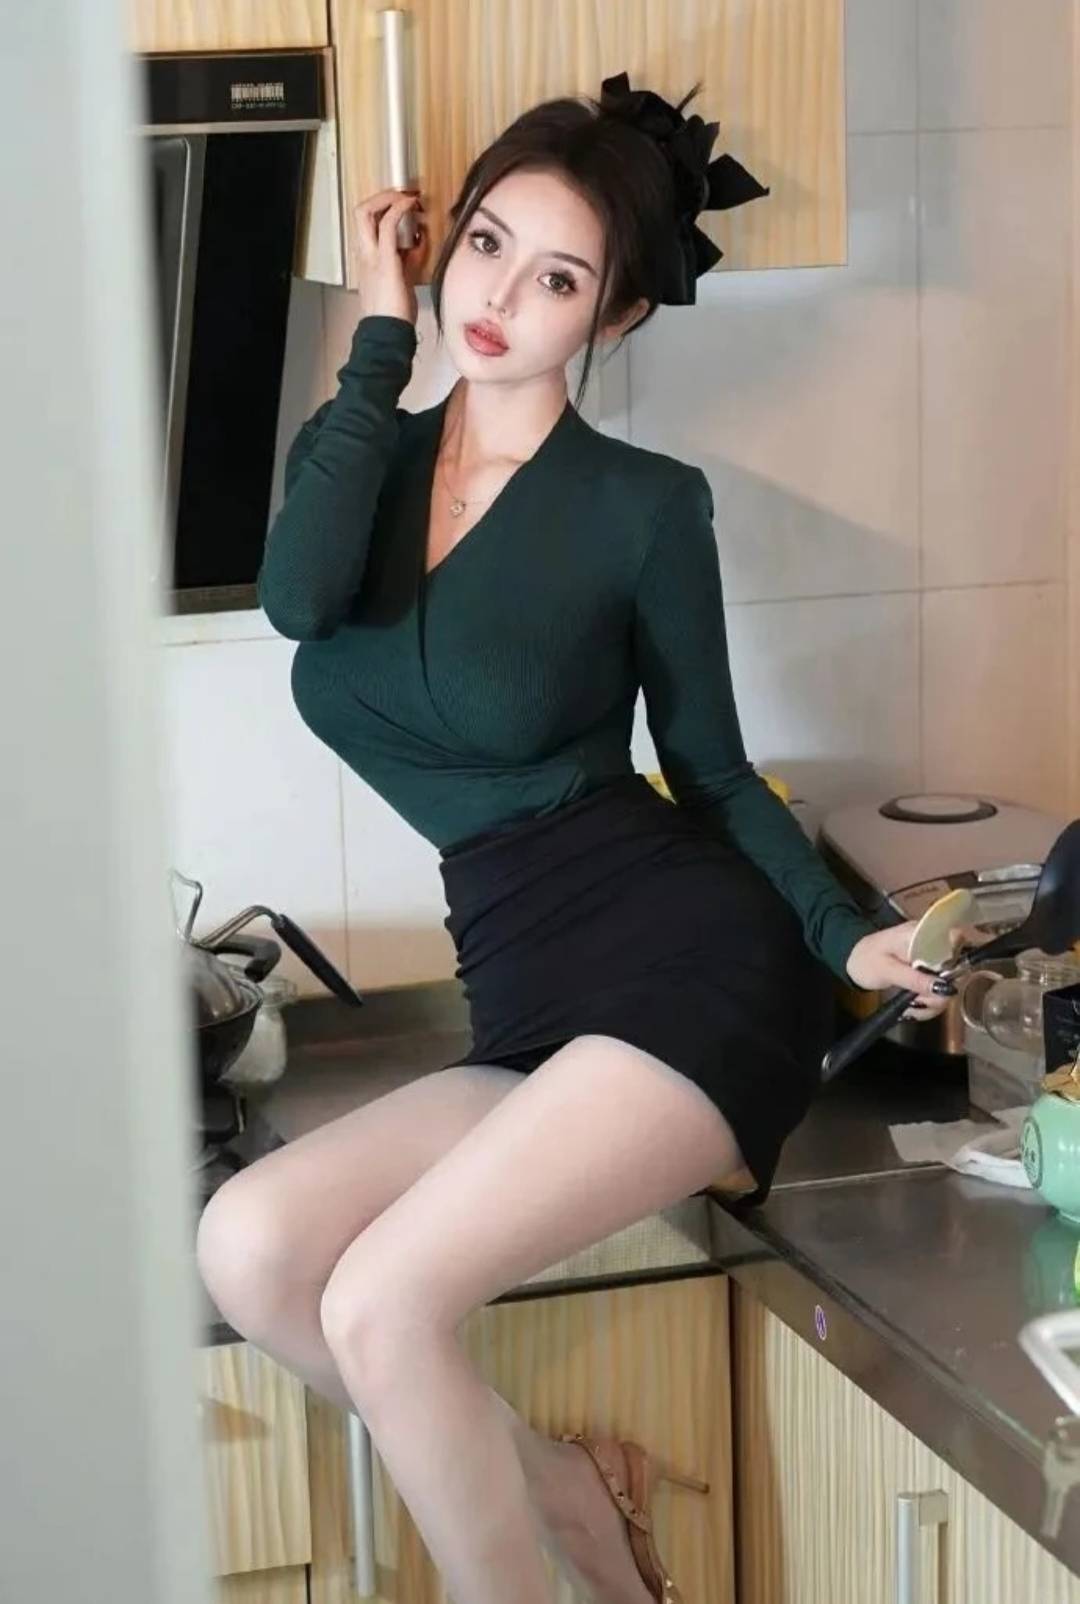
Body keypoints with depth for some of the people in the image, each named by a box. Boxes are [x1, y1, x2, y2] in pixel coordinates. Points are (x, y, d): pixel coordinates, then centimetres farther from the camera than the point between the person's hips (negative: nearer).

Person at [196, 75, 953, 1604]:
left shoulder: (642, 503, -2)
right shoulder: (373, 456, 11)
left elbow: (714, 774, 7)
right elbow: (297, 595, -13)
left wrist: (849, 939, -8)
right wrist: (385, 330, -3)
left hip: (688, 964, -5)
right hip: (533, 1009, 6)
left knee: (381, 1301, -22)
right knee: (247, 1249, -17)